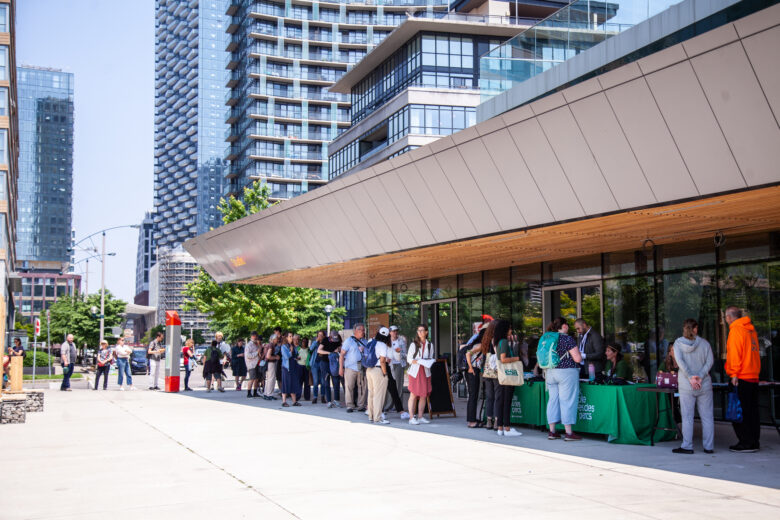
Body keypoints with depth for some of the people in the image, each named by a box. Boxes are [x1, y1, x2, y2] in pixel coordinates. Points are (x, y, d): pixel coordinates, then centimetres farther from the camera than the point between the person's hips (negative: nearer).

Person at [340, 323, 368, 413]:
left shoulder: (364, 342, 14)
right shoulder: (349, 341, 0)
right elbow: (342, 354, -2)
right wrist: (341, 367, -8)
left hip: (362, 369, 4)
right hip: (350, 368, -4)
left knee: (362, 387, 3)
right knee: (349, 387, -3)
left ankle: (361, 406, 11)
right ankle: (350, 406, 4)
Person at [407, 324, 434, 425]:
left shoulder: (429, 345, 12)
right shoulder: (414, 344, 3)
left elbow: (432, 359, 14)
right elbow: (409, 359, 1)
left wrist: (422, 361, -6)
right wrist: (418, 362, -15)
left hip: (425, 372, 3)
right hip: (415, 372, -3)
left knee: (424, 395, 2)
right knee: (414, 394, -6)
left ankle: (420, 417, 9)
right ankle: (411, 417, -3)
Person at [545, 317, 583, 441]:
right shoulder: (568, 339, -12)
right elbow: (578, 359, -13)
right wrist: (579, 353, 7)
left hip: (551, 372, 6)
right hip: (567, 372, -6)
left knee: (553, 400, 10)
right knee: (567, 401, -2)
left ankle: (552, 431, 12)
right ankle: (569, 433, 0)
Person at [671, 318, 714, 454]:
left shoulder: (678, 343, 1)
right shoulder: (704, 343, 4)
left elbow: (680, 360, -12)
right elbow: (710, 361, -5)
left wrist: (691, 377, -15)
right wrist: (700, 377, -11)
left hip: (686, 385, -1)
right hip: (704, 384, 1)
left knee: (687, 416, 2)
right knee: (707, 416, 7)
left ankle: (687, 447, 1)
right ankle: (709, 446, 8)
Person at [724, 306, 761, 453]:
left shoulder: (736, 330, -10)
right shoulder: (751, 329, 15)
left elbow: (735, 353, -16)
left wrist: (734, 374, -16)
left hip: (741, 378, -8)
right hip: (754, 376, 8)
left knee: (740, 412, -4)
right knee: (752, 411, 11)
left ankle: (745, 443, -4)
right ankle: (754, 442, 15)